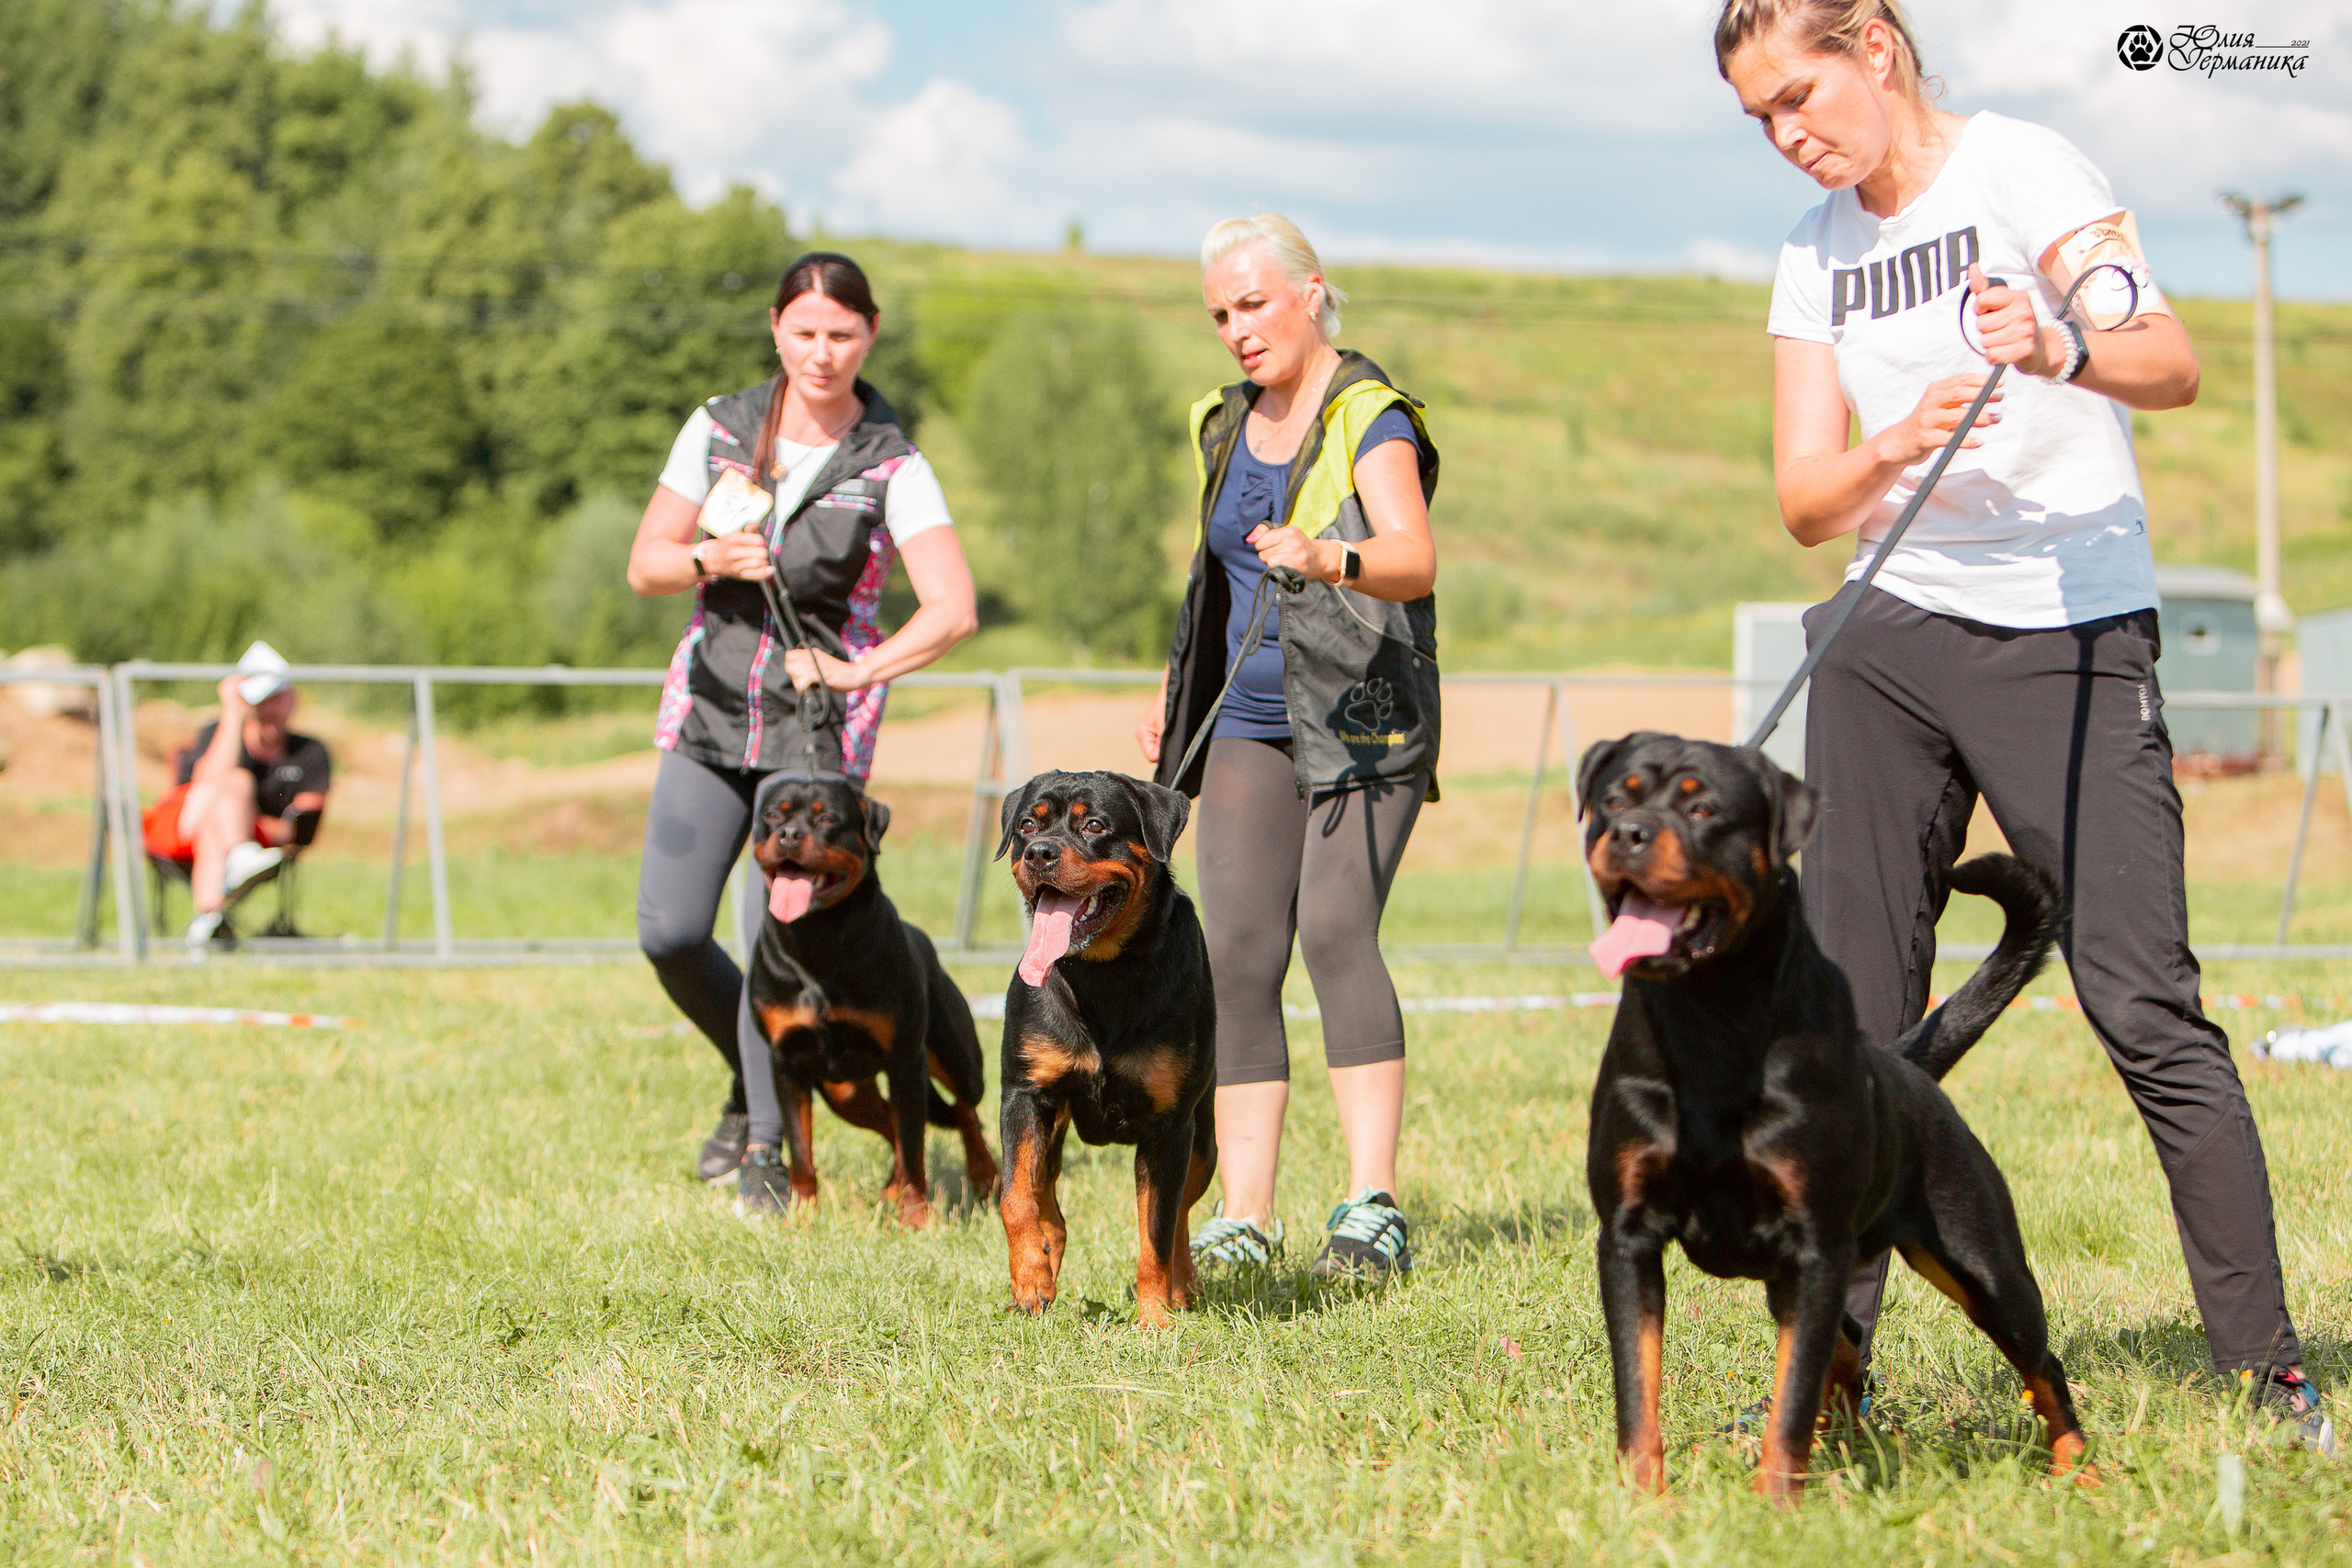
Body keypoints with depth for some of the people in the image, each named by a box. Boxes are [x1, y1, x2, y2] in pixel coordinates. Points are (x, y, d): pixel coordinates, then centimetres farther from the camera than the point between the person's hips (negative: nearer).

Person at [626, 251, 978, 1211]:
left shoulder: (891, 466, -4)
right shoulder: (719, 430, 4)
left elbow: (953, 611, -12)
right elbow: (644, 565, 7)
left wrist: (856, 674, -20)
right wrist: (709, 560, -13)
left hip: (818, 729, -3)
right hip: (710, 708, 3)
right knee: (669, 932, -5)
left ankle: (765, 1147, 6)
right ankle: (752, 1081, 23)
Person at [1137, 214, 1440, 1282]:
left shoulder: (1369, 420, -7)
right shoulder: (1226, 425, 15)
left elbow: (1415, 558, -24)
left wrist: (1330, 559, -43)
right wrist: (1176, 700, 24)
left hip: (1364, 722, -6)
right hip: (1254, 725, 6)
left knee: (1336, 928, -21)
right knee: (1237, 954, -5)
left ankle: (1372, 1206, -23)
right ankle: (1244, 1217, -5)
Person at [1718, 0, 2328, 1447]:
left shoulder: (2022, 168, -6)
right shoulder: (1819, 250, 12)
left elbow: (2173, 363, -19)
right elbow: (1805, 500, 5)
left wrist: (2064, 353, -41)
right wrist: (1899, 444, -16)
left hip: (2072, 634, -5)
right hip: (1890, 639, 6)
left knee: (2145, 1005, -11)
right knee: (1852, 1014, 2)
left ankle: (2268, 1366, -5)